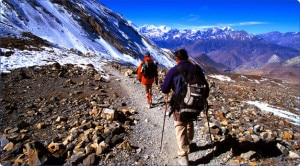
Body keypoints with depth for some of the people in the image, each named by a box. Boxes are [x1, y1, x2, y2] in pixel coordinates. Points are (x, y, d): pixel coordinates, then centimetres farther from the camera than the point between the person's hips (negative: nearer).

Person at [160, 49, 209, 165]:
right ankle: (188, 144, 49)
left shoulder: (173, 71, -12)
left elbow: (164, 89, -11)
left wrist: (168, 90, 12)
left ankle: (183, 156, 8)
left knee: (180, 128, 8)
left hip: (179, 105, -4)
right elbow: (205, 86, 5)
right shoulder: (196, 68, -2)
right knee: (190, 124, 27)